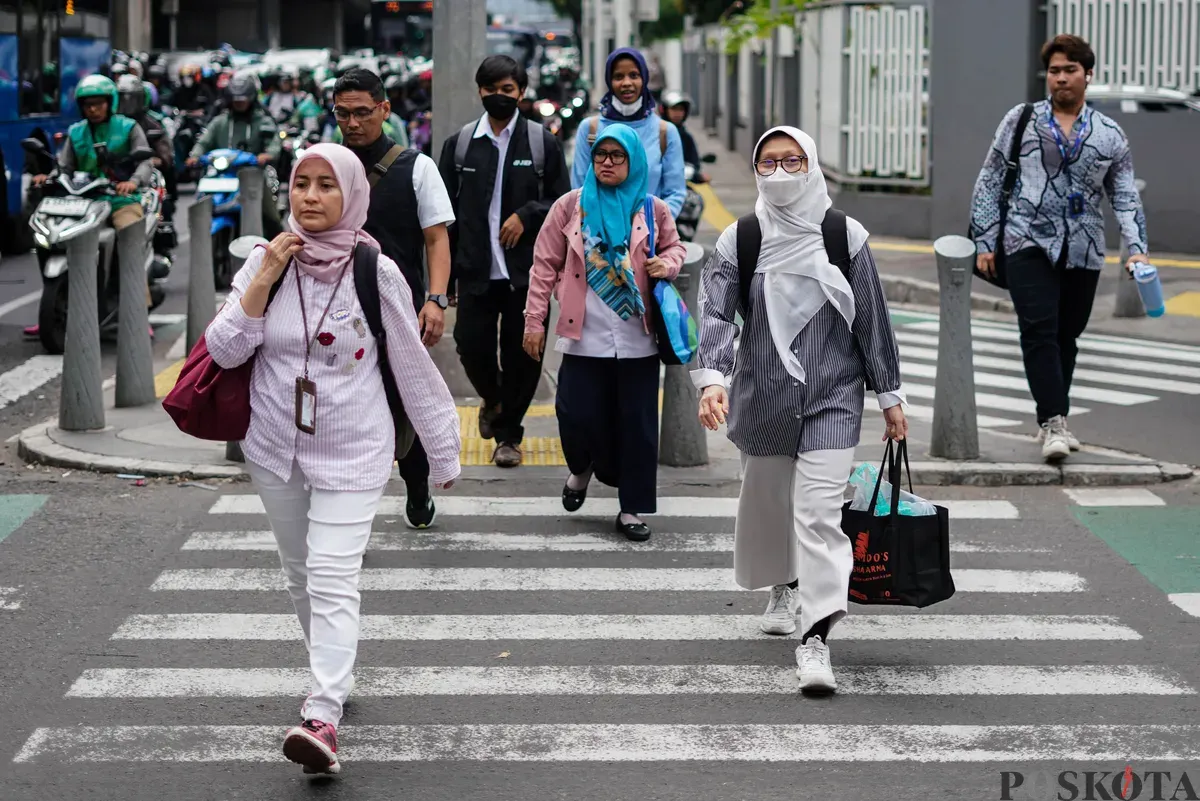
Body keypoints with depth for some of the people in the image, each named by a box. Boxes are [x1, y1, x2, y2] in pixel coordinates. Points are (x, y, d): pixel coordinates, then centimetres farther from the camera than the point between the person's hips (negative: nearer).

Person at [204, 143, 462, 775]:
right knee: (301, 576, 17)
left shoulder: (377, 274, -11)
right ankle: (332, 673, 37)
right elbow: (224, 350, -8)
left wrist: (443, 453, 0)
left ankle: (322, 718, -22)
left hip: (352, 453, -4)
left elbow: (413, 369, -4)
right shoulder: (266, 261, -3)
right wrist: (264, 279, -19)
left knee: (333, 581, -15)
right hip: (275, 448, 4)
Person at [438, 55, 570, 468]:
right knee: (472, 347, 1)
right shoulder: (460, 143, 7)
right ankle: (493, 399, 34)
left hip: (526, 271, -1)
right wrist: (444, 270, 2)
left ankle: (508, 433, 18)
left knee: (522, 353, 2)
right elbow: (445, 210, 7)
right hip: (476, 271, 1)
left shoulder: (543, 142, 3)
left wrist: (526, 216, -13)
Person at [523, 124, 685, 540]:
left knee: (637, 424, 3)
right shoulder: (571, 206, 2)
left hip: (637, 339, 1)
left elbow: (675, 247, 20)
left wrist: (668, 264, -5)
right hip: (584, 337, -1)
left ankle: (632, 509, 15)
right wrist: (534, 321, 1)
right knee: (577, 415, -6)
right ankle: (581, 470, 28)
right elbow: (545, 265, 4)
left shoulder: (653, 210, 4)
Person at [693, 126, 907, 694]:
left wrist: (890, 395, 6)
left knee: (818, 512, -13)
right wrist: (711, 377, -28)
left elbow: (873, 320, 3)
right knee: (768, 503, 18)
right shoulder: (738, 241, -1)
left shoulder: (844, 237, -3)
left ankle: (815, 638, -15)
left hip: (831, 398, -2)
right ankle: (782, 588, 48)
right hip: (762, 398, 2)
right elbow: (717, 312, -11)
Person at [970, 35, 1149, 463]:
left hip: (1083, 251, 2)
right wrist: (985, 242, 1)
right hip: (1030, 243, -2)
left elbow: (1126, 198, 8)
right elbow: (989, 182, 7)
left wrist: (1136, 248, -7)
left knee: (1066, 336, 8)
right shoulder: (1021, 120, 6)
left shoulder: (1110, 135, 10)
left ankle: (1052, 422, 21)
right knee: (1039, 330, -16)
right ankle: (1054, 422, -21)